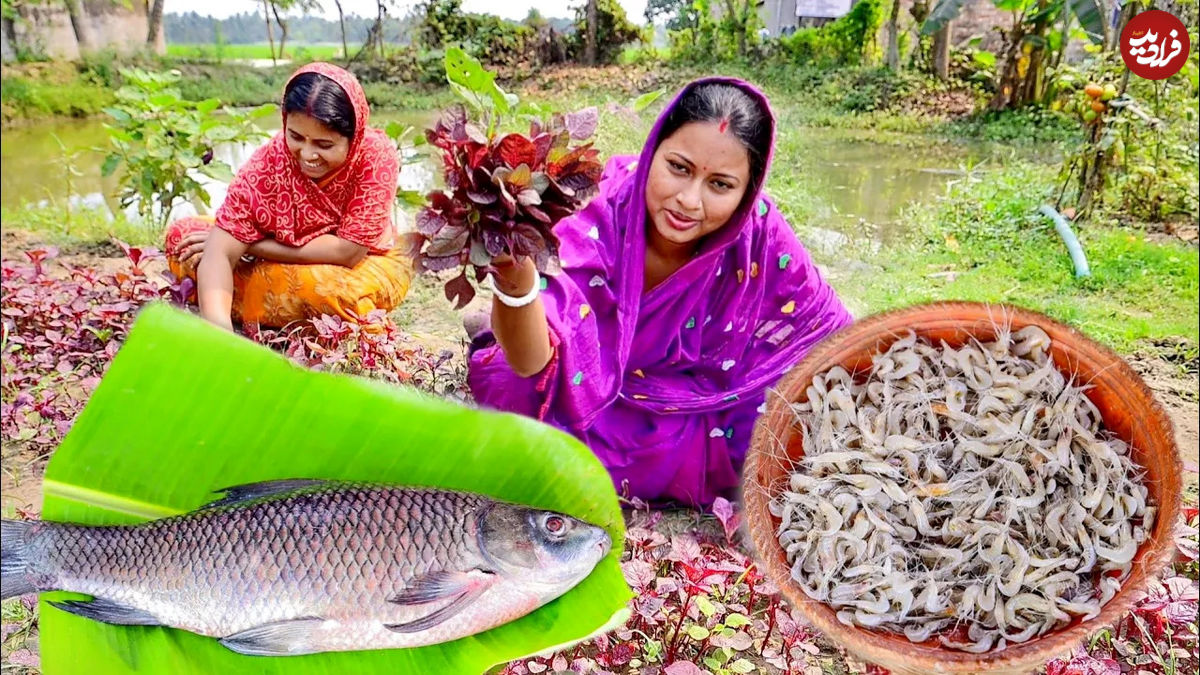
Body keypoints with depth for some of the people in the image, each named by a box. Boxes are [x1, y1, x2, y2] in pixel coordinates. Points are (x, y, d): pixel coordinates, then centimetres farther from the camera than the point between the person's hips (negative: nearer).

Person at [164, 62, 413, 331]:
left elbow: (348, 252, -28)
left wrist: (251, 246, -23)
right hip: (294, 266, 4)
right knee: (181, 236, -8)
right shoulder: (269, 161, -23)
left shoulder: (377, 156, -27)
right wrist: (217, 324, -47)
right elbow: (220, 252, -28)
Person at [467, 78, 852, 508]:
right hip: (589, 390, -2)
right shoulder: (599, 207, -29)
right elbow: (534, 363, -39)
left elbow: (831, 338, -9)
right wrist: (516, 283, -57)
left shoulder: (756, 229, -24)